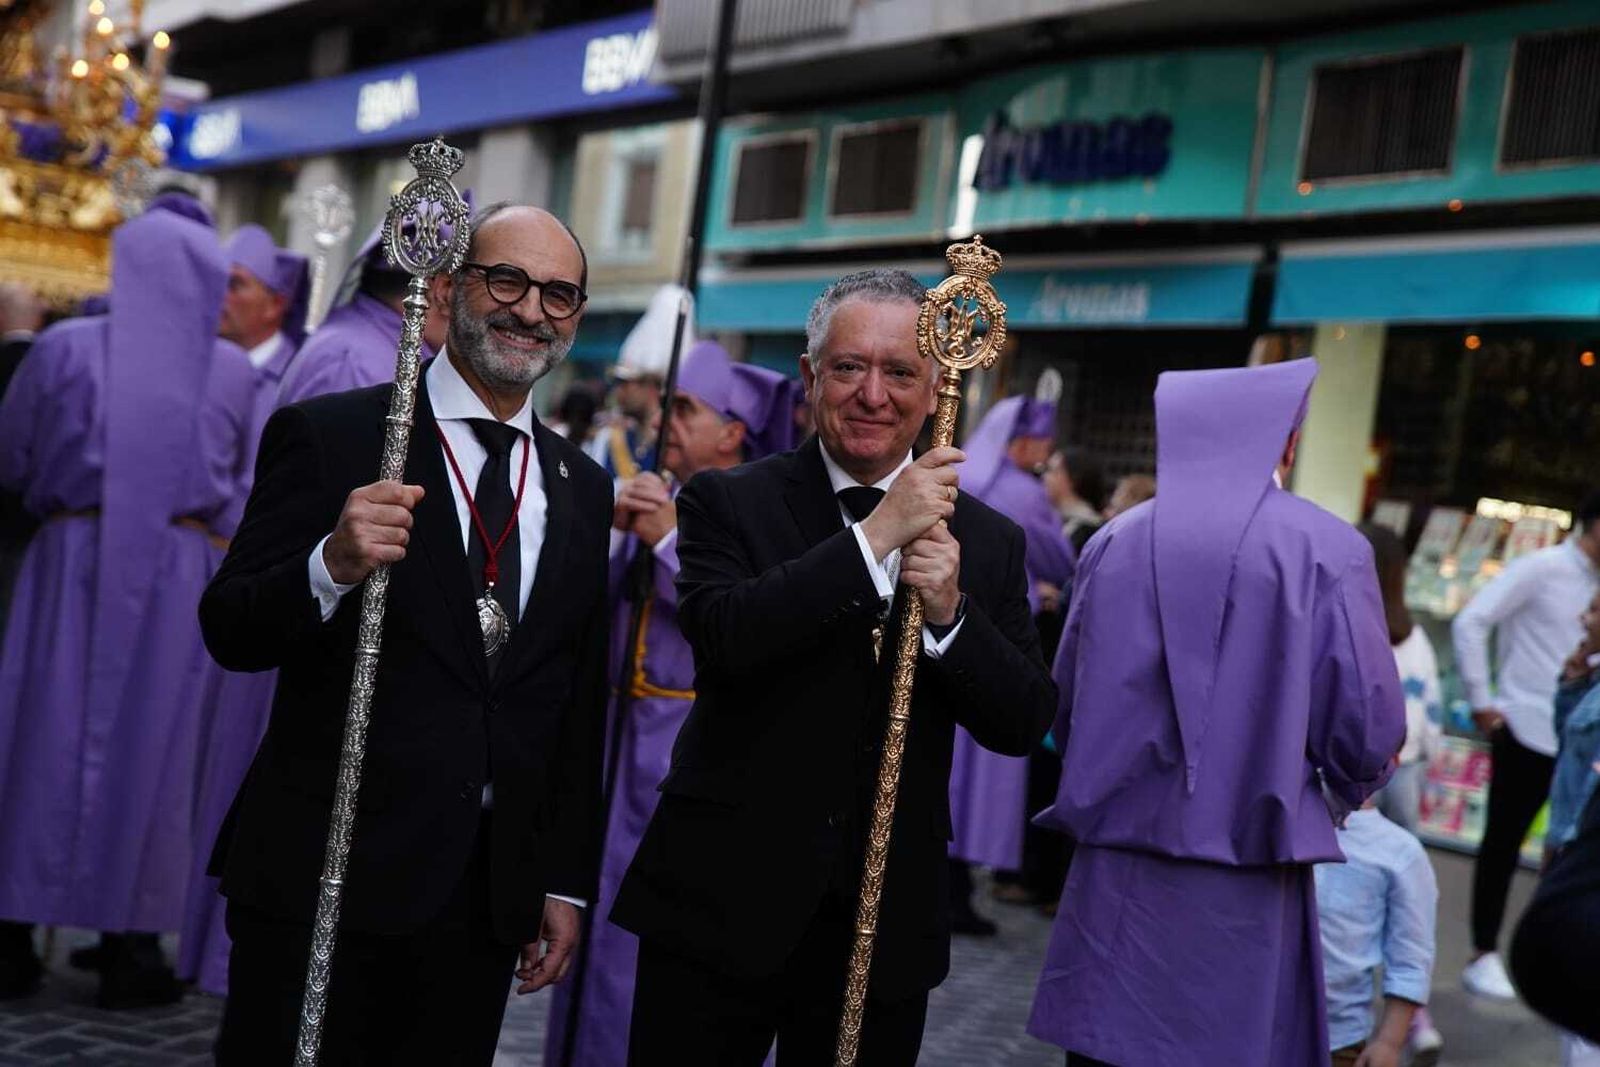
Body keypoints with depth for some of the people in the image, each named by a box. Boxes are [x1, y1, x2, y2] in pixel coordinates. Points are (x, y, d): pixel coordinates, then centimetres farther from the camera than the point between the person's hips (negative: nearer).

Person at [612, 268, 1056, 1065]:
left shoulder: (988, 541, 4)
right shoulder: (729, 502, -4)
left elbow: (1023, 724, 0)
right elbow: (720, 639, -21)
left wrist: (950, 613, -17)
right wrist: (877, 536, -23)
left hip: (888, 924, 3)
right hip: (721, 907, -2)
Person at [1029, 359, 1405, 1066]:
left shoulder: (1115, 543, 2)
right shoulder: (1328, 550, -8)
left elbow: (1067, 704, 10)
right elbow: (1369, 728, -6)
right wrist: (1341, 791, 16)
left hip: (1117, 867, 3)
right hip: (1246, 879, -3)